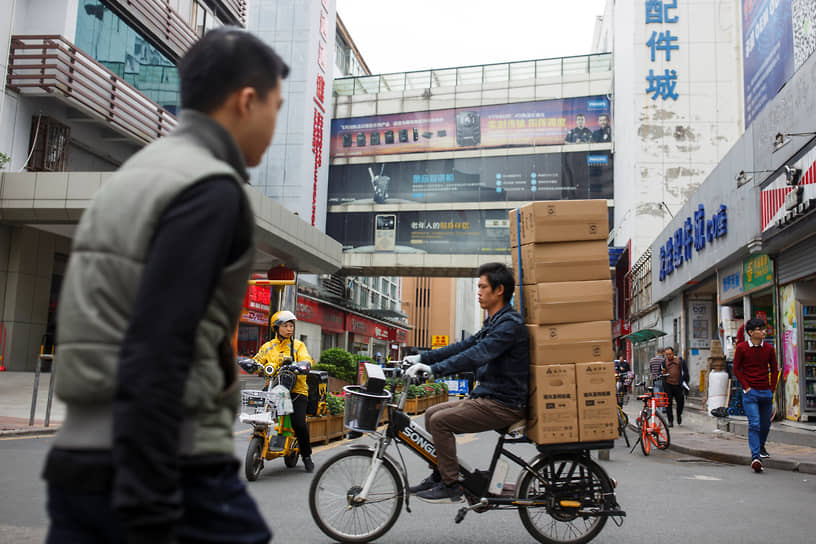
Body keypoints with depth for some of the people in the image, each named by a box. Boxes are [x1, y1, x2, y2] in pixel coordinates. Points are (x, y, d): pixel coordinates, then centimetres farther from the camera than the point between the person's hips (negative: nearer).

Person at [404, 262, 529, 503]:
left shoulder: (511, 324, -18)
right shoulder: (493, 323, 15)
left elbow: (477, 355, -29)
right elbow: (464, 346, 15)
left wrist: (434, 369, -33)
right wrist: (422, 358, 10)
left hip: (504, 405, -10)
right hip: (488, 397, 10)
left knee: (440, 420, -16)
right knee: (432, 413, 9)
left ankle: (450, 486, -7)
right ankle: (439, 475, 17)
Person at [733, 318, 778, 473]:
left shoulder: (768, 348, 5)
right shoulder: (742, 348, -3)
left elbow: (774, 370, 13)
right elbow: (736, 369, 1)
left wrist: (772, 389, 6)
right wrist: (746, 387, -6)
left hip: (766, 392, 4)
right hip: (750, 392, -4)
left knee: (765, 424, 14)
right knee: (754, 423, -13)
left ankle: (761, 447, 39)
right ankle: (755, 456, -14)